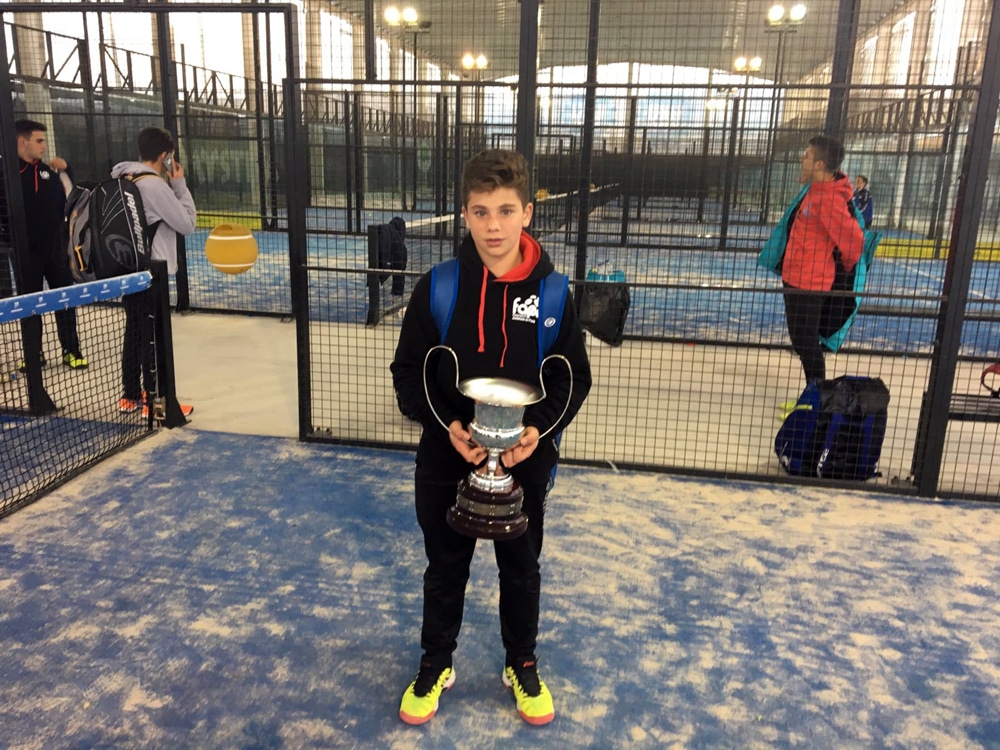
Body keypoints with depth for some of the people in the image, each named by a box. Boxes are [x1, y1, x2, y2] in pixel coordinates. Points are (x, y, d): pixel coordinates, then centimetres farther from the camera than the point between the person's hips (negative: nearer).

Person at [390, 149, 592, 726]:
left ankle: (522, 666, 43)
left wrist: (540, 428, -19)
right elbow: (408, 371, -4)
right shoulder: (437, 288, -10)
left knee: (521, 568, 19)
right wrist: (448, 425, -19)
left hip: (525, 460, 1)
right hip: (446, 458, 0)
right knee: (445, 567, 18)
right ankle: (436, 666, 41)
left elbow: (574, 378, -2)